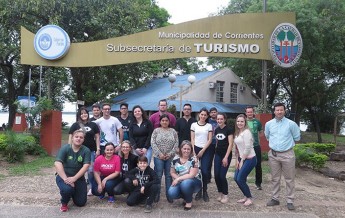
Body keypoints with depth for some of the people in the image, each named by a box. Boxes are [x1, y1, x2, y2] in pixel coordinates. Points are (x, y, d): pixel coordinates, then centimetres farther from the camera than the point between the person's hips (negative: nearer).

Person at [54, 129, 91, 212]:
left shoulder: (86, 150, -10)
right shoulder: (65, 148, -13)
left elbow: (85, 166, -18)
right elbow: (57, 164, -23)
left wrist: (74, 178, -30)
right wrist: (65, 178, -33)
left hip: (78, 177, 2)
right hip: (63, 175, -2)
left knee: (81, 203, -1)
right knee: (67, 189, -36)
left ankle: (74, 192, 35)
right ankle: (64, 203, 1)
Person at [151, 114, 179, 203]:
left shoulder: (173, 131, 7)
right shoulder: (156, 131, 4)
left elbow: (176, 143, 2)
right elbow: (153, 143, -3)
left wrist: (170, 154, -9)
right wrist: (159, 154, -12)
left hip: (170, 157, 1)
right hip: (158, 157, -1)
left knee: (169, 176, 6)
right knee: (158, 176, 2)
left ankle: (169, 195, 14)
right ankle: (156, 194, 12)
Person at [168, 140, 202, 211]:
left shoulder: (193, 159, -15)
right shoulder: (176, 159, -1)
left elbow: (191, 175, -21)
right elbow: (172, 172, 6)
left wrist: (178, 179, -21)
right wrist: (177, 179, -13)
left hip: (194, 182, -4)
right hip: (180, 183, 4)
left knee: (185, 183, -37)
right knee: (171, 193, -23)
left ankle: (189, 201, -6)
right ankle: (186, 197, 10)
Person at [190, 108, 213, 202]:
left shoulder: (209, 126, 6)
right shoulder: (194, 125, 7)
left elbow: (210, 140, 1)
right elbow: (192, 139, 5)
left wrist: (202, 151, -6)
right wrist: (193, 151, -4)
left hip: (205, 150, 0)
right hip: (195, 149, 1)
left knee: (205, 171, -9)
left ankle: (205, 191, 8)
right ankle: (199, 191, 13)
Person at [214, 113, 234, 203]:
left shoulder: (229, 129, -10)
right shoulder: (216, 130, 8)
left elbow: (230, 144, -12)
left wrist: (226, 157, -16)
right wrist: (216, 152, 12)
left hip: (226, 155, -5)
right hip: (218, 155, 5)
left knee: (222, 176, -5)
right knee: (216, 175, 2)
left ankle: (225, 195, 13)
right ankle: (220, 193, 20)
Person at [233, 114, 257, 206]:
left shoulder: (246, 132, -15)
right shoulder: (237, 133, 11)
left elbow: (247, 148, -19)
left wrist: (242, 161, -14)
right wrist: (237, 160, 7)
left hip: (249, 159, -8)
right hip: (241, 158, 9)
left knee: (240, 179, -7)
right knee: (236, 178, 7)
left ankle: (249, 198, 11)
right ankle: (246, 196, 24)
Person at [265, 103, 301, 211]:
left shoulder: (291, 124, -6)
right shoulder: (269, 124, 3)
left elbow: (297, 137, 8)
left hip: (287, 154, -3)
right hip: (273, 154, 3)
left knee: (289, 179, 3)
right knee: (275, 178, 11)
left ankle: (290, 201, 12)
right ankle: (275, 198, 22)